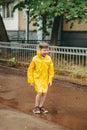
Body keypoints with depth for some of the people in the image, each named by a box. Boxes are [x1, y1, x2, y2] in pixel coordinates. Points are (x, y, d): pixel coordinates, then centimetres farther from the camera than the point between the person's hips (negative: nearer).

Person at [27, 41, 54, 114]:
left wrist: (50, 80, 1)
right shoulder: (35, 59, -11)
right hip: (37, 78, -3)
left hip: (45, 79, 3)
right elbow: (30, 70, -4)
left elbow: (51, 70, 5)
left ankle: (41, 106, 19)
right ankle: (36, 107, 5)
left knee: (45, 93, -1)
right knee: (40, 92, -14)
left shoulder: (49, 59, -4)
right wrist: (31, 81, -4)